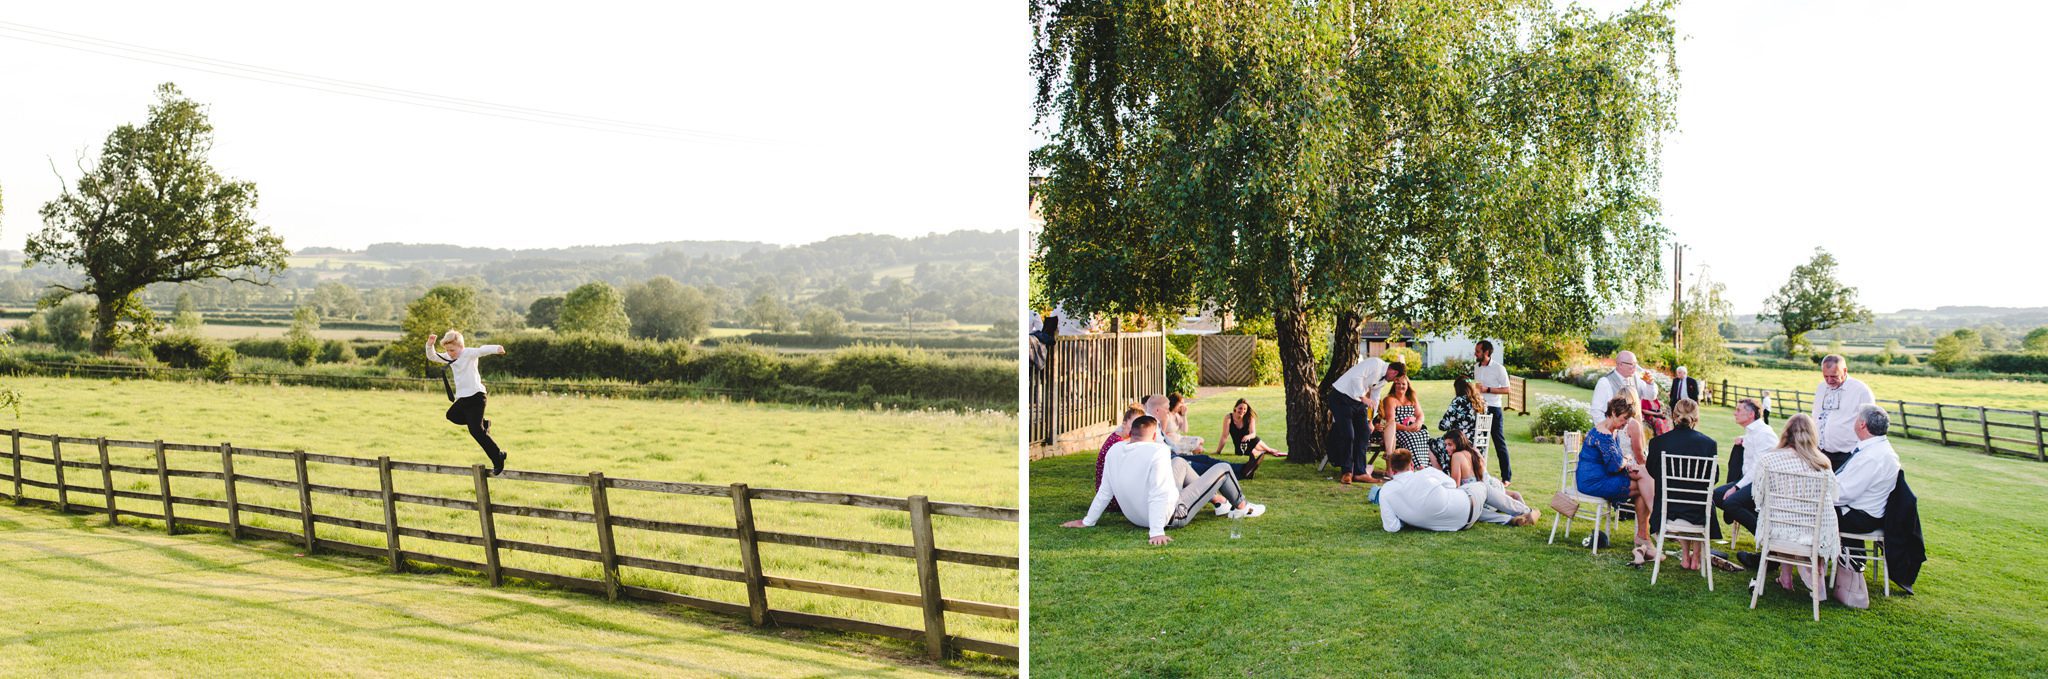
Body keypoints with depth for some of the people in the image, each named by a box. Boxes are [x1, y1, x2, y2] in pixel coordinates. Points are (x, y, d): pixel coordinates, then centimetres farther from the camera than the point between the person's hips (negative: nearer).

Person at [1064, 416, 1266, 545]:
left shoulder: (1115, 450, -8)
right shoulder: (1158, 451, -27)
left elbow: (1105, 491, -4)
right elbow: (1159, 495, -34)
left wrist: (1087, 521, 5)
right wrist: (1157, 532, -35)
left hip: (1135, 517, 7)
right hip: (1173, 516, -7)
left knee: (1179, 462, 26)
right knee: (1223, 469, 8)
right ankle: (1241, 507, 37)